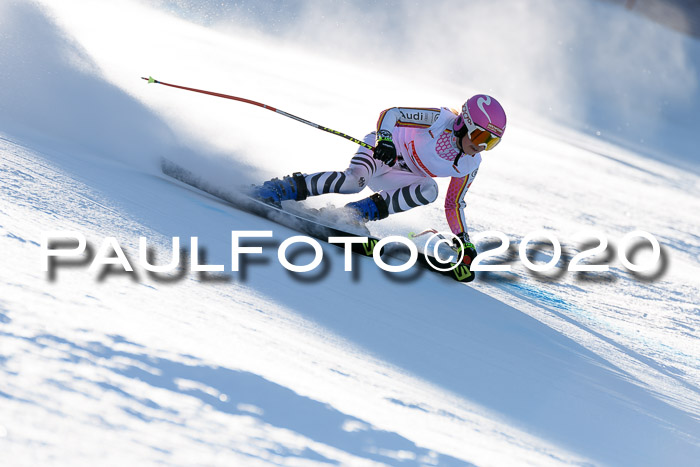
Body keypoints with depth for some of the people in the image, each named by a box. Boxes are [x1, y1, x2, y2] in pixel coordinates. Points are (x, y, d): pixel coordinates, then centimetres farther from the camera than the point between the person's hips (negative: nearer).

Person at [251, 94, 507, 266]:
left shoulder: (469, 165, -5)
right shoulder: (441, 120, -22)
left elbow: (454, 205, 7)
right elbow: (390, 114, -24)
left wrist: (463, 239, -2)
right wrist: (384, 138, -44)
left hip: (398, 177, 6)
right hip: (382, 149, -6)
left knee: (429, 190, -26)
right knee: (355, 180, -38)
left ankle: (358, 213, -24)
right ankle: (286, 188, -29)